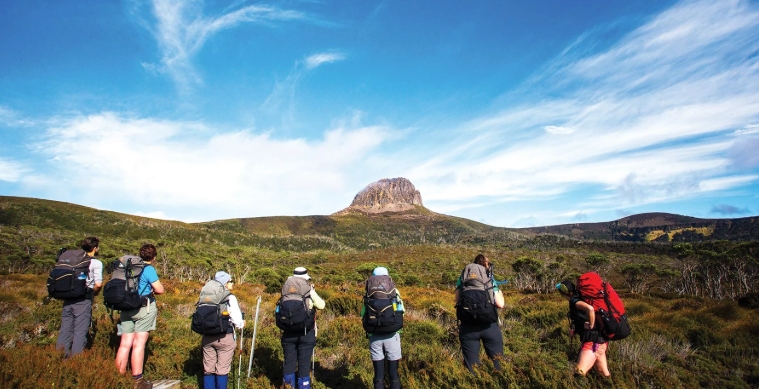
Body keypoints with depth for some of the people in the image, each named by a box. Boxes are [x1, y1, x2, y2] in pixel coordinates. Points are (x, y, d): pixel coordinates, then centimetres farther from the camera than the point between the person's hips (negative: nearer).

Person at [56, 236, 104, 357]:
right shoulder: (96, 263, -6)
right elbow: (98, 284, -15)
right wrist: (94, 293, 4)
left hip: (68, 299, 6)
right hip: (83, 301, -6)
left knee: (65, 330, 15)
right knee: (80, 332, 1)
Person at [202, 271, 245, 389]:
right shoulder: (230, 298, -9)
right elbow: (237, 321, -13)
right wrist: (241, 324, 8)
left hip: (207, 337, 5)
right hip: (225, 337, -5)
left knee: (208, 369, 13)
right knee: (222, 369, 5)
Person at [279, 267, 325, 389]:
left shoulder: (286, 292, -1)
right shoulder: (309, 291, -9)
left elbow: (281, 310, 3)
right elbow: (321, 305, 0)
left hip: (288, 332, 3)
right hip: (306, 333, -3)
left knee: (289, 361, 15)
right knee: (304, 363, 8)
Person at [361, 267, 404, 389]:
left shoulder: (368, 295, 1)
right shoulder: (394, 292, 0)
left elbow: (363, 317, 3)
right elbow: (401, 313, 6)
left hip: (374, 337, 1)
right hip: (391, 336, -1)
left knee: (378, 374, 10)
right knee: (393, 373, 9)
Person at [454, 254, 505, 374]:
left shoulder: (462, 278, 10)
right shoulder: (490, 279, 7)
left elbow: (456, 299, 8)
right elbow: (500, 304, 1)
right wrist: (500, 293, 22)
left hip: (467, 327, 1)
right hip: (489, 326, -1)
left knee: (472, 367, 9)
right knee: (497, 364, 13)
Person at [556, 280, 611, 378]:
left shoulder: (574, 301, -14)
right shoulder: (581, 298, 13)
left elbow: (590, 308, -34)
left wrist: (591, 325, -20)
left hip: (593, 341, -10)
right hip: (600, 340, 10)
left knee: (579, 372, -16)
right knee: (605, 374, 23)